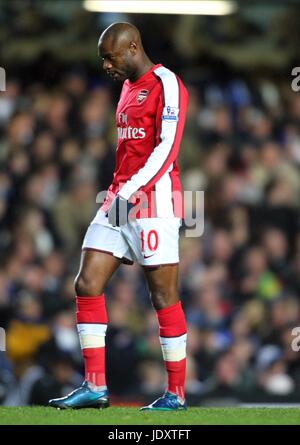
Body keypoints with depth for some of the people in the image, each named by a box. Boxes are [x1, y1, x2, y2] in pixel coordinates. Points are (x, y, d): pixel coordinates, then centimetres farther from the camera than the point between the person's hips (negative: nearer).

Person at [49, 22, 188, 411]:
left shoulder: (166, 84, -9)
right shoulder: (128, 88, 19)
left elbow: (166, 148, -17)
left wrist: (130, 191, -22)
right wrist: (118, 193, 19)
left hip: (154, 200, -9)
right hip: (120, 200, 9)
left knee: (164, 295, -4)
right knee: (87, 284, 1)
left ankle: (177, 394, 2)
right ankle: (95, 386, 4)